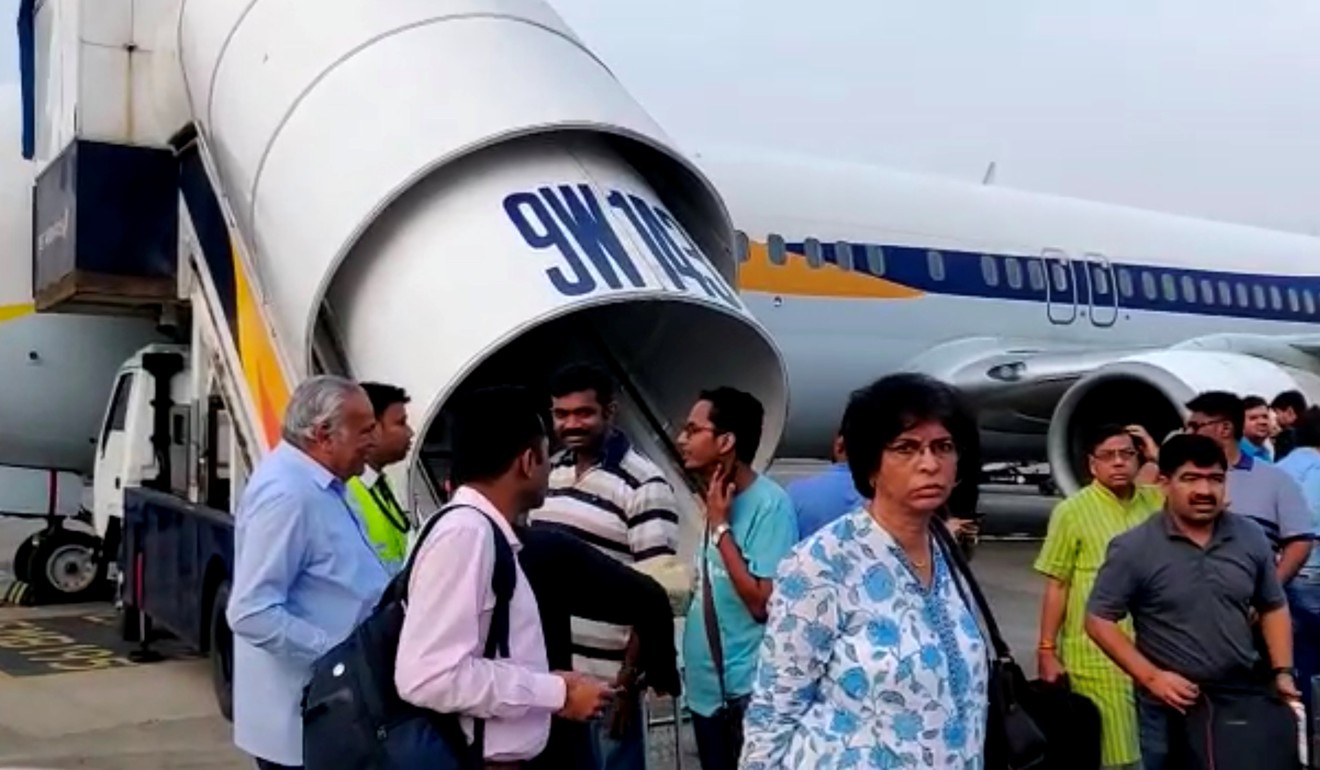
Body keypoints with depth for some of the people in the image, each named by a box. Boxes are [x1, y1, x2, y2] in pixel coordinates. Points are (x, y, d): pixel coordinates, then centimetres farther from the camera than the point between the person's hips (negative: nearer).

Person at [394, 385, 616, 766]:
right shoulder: (465, 532, -20)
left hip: (501, 755, 9)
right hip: (475, 758, -9)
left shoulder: (484, 533, 7)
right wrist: (557, 692, -19)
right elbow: (432, 676, -27)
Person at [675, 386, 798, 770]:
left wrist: (720, 526, -18)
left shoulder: (770, 504, -17)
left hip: (745, 692, -8)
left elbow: (762, 603, -22)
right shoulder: (719, 501, 6)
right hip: (707, 686, 8)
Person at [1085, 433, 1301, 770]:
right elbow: (1099, 620, -9)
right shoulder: (1133, 548, -12)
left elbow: (1274, 608, 12)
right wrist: (1151, 677, -16)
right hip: (1170, 709, -3)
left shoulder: (1252, 538, 1)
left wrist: (1282, 672, 1)